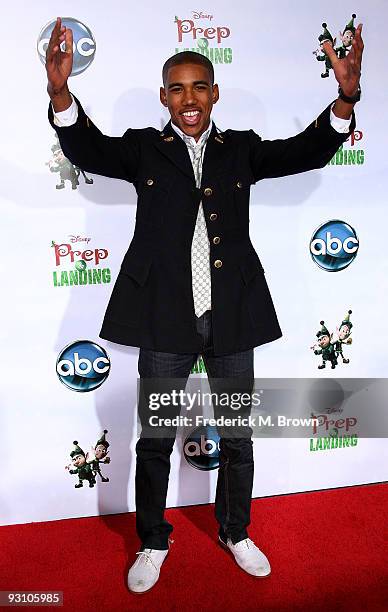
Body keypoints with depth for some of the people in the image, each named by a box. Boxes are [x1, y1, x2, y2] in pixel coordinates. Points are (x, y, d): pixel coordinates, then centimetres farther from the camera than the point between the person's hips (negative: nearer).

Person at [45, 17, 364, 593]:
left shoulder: (242, 149, 9)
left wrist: (345, 97, -21)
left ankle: (235, 532, 40)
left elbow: (307, 151, -3)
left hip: (232, 318, 2)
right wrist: (60, 92, -30)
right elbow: (88, 150, -11)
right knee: (155, 438, 11)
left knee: (237, 436, 15)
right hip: (166, 318, -1)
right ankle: (153, 542, 35)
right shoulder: (143, 149, 5)